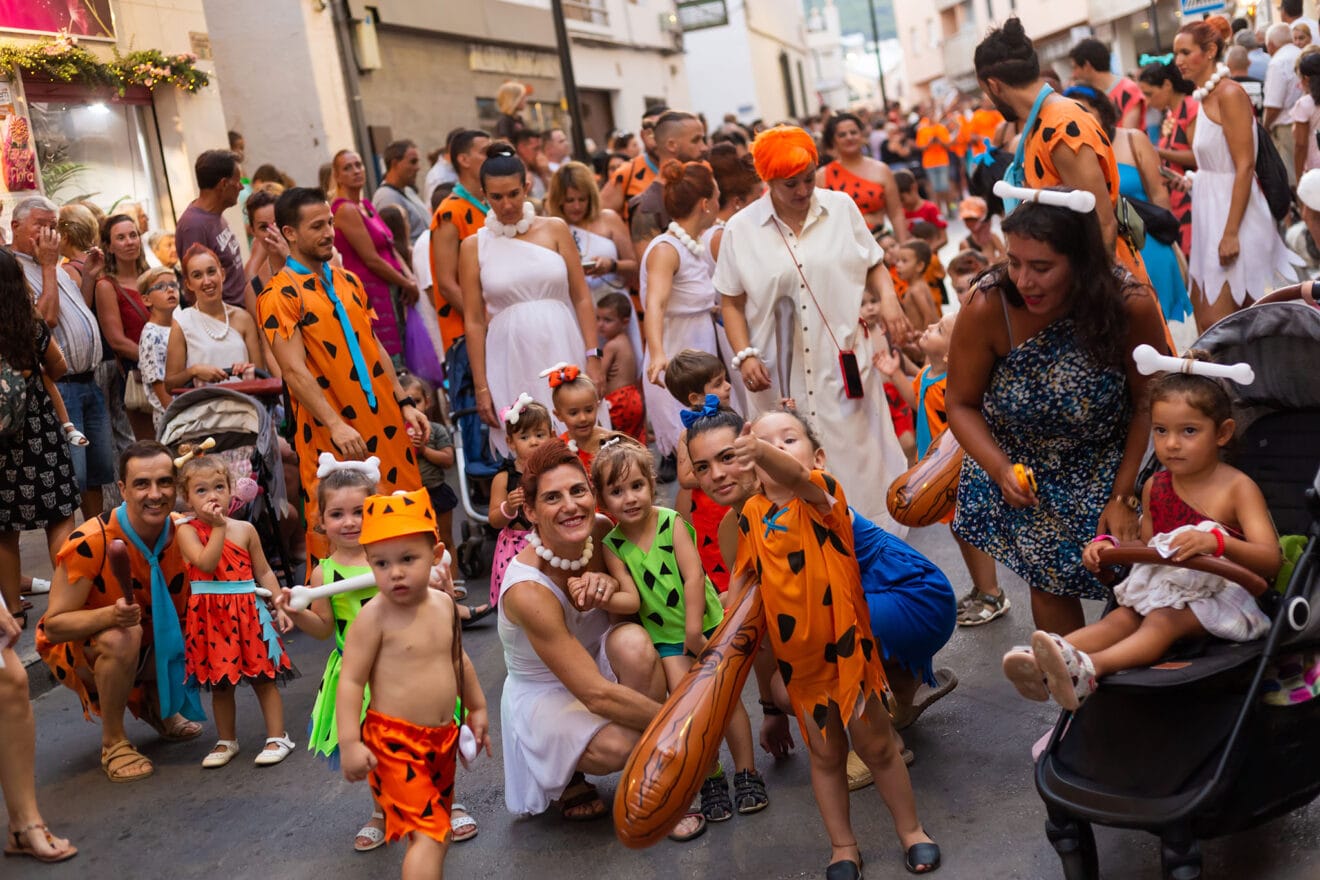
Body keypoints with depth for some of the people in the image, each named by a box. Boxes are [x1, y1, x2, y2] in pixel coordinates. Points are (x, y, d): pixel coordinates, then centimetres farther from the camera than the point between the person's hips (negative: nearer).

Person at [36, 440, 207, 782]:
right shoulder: (90, 543, -30)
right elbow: (53, 625, -25)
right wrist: (110, 615, -44)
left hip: (154, 645, 5)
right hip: (78, 648, -5)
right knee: (123, 636, -36)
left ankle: (155, 706, 12)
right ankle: (113, 742, -14)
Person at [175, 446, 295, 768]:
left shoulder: (245, 529, 2)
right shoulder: (188, 530, -5)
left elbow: (264, 572, 6)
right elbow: (206, 563, -21)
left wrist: (279, 606, -2)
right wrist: (218, 527, -19)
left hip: (249, 611, 1)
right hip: (210, 616, 0)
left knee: (263, 676, 5)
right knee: (219, 681, 11)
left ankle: (278, 737, 12)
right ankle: (227, 741, 25)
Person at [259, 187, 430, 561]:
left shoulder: (347, 282, 15)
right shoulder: (280, 295, -7)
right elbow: (294, 370, -16)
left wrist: (405, 404, 10)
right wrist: (335, 425, -25)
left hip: (384, 425, 6)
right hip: (332, 436, -6)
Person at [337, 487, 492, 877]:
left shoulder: (444, 604, 3)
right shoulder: (375, 616, -17)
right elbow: (351, 680, -16)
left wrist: (476, 707, 26)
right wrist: (349, 742, -21)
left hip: (443, 737, 7)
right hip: (394, 741, -7)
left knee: (439, 828, 18)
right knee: (430, 833, -13)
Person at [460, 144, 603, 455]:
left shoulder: (554, 229, 5)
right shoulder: (474, 246, 5)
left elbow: (582, 298, 3)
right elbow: (474, 321, 4)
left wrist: (593, 358, -6)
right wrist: (481, 388, 0)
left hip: (562, 350, 0)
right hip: (510, 358, 0)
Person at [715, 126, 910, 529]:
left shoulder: (841, 207, 4)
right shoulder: (741, 228, 0)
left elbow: (873, 264, 13)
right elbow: (732, 302, 5)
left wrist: (888, 297, -7)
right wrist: (744, 355, -7)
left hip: (844, 367, 1)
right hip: (779, 377, -1)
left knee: (858, 459, 7)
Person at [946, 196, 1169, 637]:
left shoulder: (1131, 308, -26)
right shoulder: (987, 308, -27)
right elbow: (961, 403, -13)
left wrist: (1122, 496, -13)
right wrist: (1001, 470, -27)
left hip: (1104, 464, 0)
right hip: (1017, 461, 0)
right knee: (1050, 577, -1)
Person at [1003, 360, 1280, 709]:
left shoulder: (1238, 488, -10)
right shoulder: (1155, 486, 9)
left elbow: (1271, 560, -21)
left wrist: (1216, 541, -39)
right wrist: (1106, 545, 1)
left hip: (1221, 595, -6)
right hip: (1165, 586, 6)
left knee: (1163, 619, -32)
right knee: (1121, 617, -21)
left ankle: (1089, 669, -59)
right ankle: (1041, 663, -46)